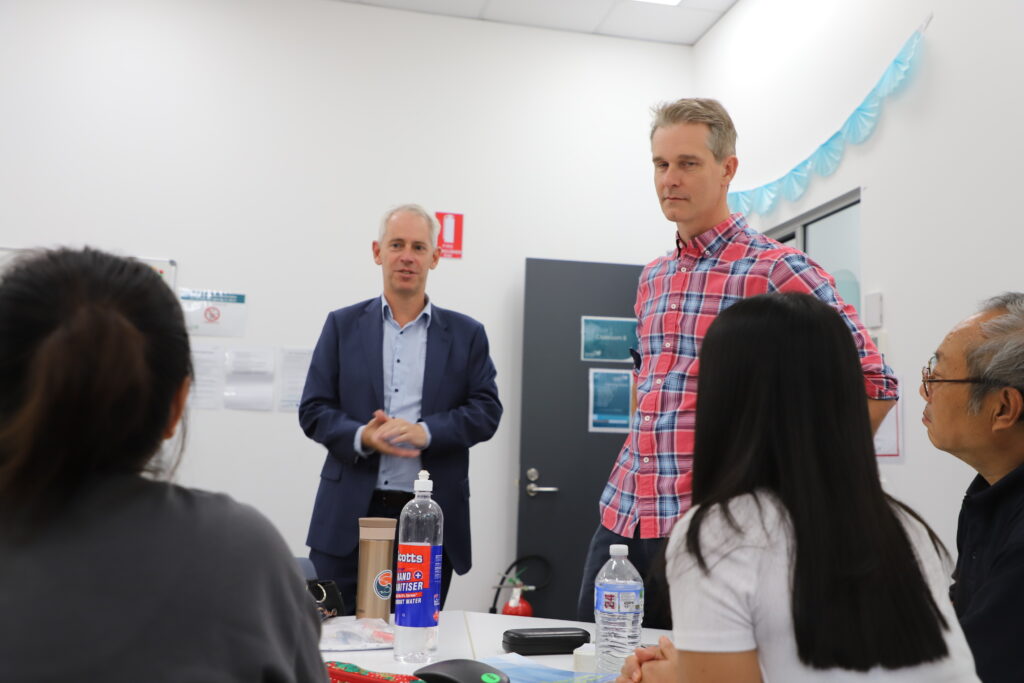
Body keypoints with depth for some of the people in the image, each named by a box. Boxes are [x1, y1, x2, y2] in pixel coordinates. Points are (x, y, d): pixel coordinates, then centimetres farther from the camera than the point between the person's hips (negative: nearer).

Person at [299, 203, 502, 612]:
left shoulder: (466, 334, 8)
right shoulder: (342, 325, 8)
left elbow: (486, 411, 1)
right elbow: (313, 409, 5)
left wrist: (425, 431, -16)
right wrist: (361, 437, -15)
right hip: (350, 516, 0)